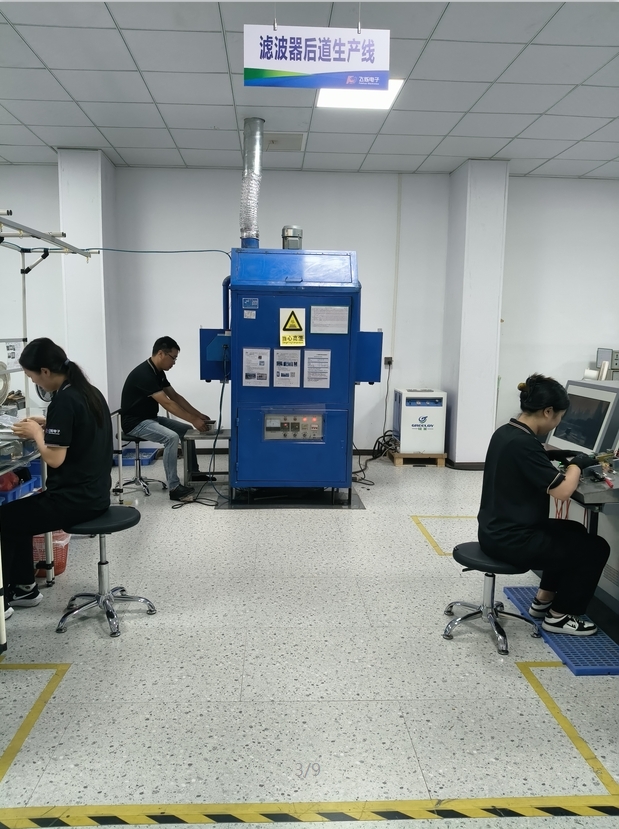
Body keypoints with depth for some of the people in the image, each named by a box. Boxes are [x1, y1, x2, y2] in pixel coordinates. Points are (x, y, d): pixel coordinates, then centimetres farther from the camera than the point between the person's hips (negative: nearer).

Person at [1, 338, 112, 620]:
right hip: (94, 493, 9)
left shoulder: (63, 401, -21)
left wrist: (36, 434, -6)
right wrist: (47, 425, 11)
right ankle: (24, 587, 30)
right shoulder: (89, 391, 7)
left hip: (75, 499, -9)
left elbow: (55, 458, -22)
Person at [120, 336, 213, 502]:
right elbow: (167, 403, -29)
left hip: (150, 418, 10)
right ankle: (174, 488, -24)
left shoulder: (158, 372, 5)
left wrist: (198, 415, 1)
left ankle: (193, 471, 21)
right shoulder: (144, 374, -25)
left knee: (186, 430, 8)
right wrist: (194, 420, -27)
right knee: (172, 438, -29)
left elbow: (175, 396, 9)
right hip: (135, 422, -10)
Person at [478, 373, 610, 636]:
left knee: (574, 532, 27)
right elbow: (562, 491, -25)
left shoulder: (505, 432, 4)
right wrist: (577, 464, -7)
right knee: (595, 548, 6)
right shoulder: (523, 443, -26)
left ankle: (543, 601, 33)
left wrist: (549, 456, 11)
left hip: (495, 532, 10)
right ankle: (558, 616, 18)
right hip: (511, 541, -10)